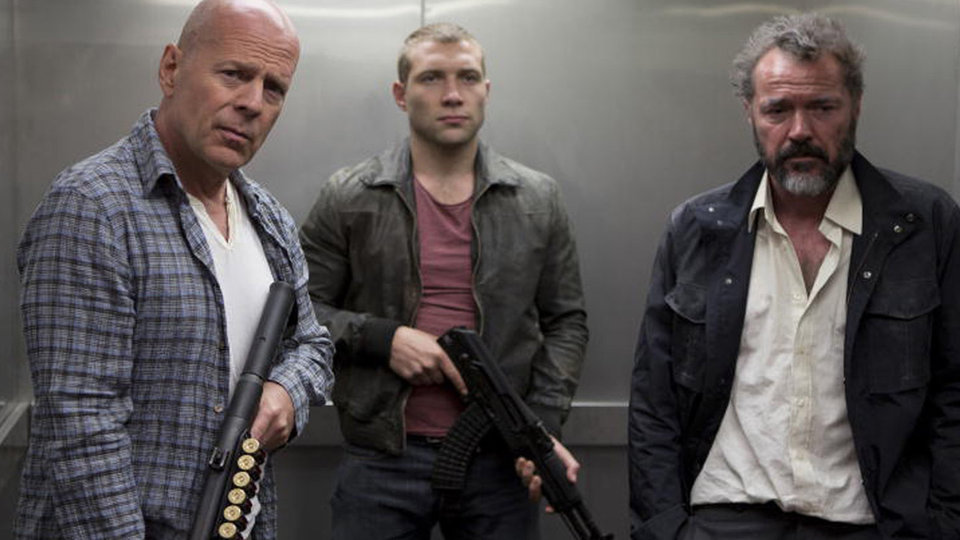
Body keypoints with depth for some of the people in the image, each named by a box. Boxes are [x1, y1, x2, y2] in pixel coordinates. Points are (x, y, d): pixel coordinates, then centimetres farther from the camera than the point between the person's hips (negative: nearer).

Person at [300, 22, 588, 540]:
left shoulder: (538, 200, 6)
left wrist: (543, 424, -4)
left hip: (502, 465, 2)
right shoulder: (349, 198, 1)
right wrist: (383, 339, -12)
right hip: (382, 460, -1)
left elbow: (565, 321, 8)